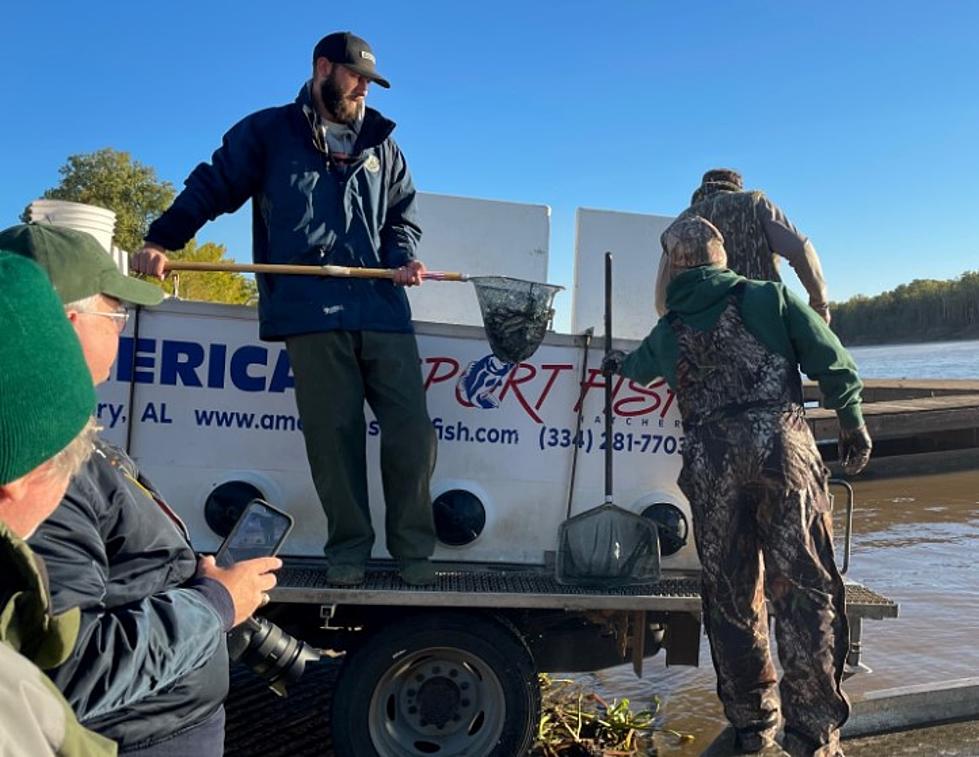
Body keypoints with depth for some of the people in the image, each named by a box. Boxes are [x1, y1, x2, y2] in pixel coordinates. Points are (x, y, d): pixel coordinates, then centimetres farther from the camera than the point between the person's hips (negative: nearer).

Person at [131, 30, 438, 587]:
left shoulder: (382, 147, 22)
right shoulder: (267, 133, 12)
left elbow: (403, 216, 23)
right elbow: (211, 187, 8)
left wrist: (403, 258, 2)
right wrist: (162, 241, -4)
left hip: (384, 310, 3)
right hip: (311, 312, -3)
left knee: (412, 427, -3)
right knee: (334, 432, -3)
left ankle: (413, 548, 8)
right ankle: (348, 549, 10)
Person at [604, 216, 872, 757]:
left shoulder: (667, 333, 14)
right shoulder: (770, 299, 5)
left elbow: (636, 369, 35)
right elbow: (832, 363, -1)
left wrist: (619, 363, 58)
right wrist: (852, 421, 13)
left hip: (712, 466, 3)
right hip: (782, 450, -2)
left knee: (731, 596, 12)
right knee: (806, 591, 3)